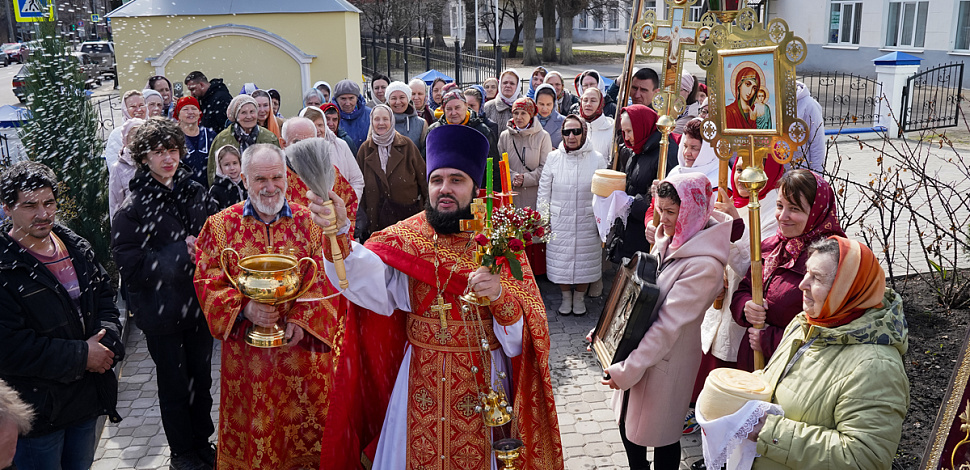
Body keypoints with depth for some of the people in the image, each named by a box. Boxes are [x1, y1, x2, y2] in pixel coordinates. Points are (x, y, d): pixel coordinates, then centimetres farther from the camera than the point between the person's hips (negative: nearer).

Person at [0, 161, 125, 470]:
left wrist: (106, 338, -6)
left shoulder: (76, 248, 5)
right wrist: (81, 356, -19)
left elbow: (105, 296, 15)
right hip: (38, 410, -6)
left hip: (88, 398, 6)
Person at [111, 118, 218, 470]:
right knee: (174, 386, 11)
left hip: (199, 303, 4)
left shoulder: (195, 192, 0)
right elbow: (131, 268, -19)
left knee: (202, 378, 18)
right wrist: (181, 254, -21)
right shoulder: (133, 208, -14)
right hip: (162, 312, -4)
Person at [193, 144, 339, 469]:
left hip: (300, 343, 0)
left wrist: (302, 318, -17)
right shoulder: (221, 225, 2)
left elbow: (324, 277, -2)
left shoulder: (308, 221, 1)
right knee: (252, 423, 10)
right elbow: (207, 280, -2)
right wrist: (244, 308, -18)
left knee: (305, 423, 9)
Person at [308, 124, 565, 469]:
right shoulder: (405, 237, -3)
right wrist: (339, 233, -42)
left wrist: (501, 297, -28)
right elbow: (366, 278, -24)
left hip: (482, 379, 0)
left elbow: (529, 328, -8)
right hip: (421, 376, 1)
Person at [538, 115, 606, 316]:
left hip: (586, 222, -1)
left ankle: (579, 297, 30)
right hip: (559, 222, 1)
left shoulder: (597, 159, -4)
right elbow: (544, 190, 6)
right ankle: (566, 297, 30)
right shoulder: (554, 158, -1)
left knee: (584, 261, 9)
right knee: (561, 260, 9)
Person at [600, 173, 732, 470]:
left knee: (661, 435, 11)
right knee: (627, 424, 20)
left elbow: (668, 325, -27)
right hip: (637, 349, 8)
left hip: (666, 362, -8)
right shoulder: (666, 240, 2)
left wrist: (627, 371, -24)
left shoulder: (704, 266, -26)